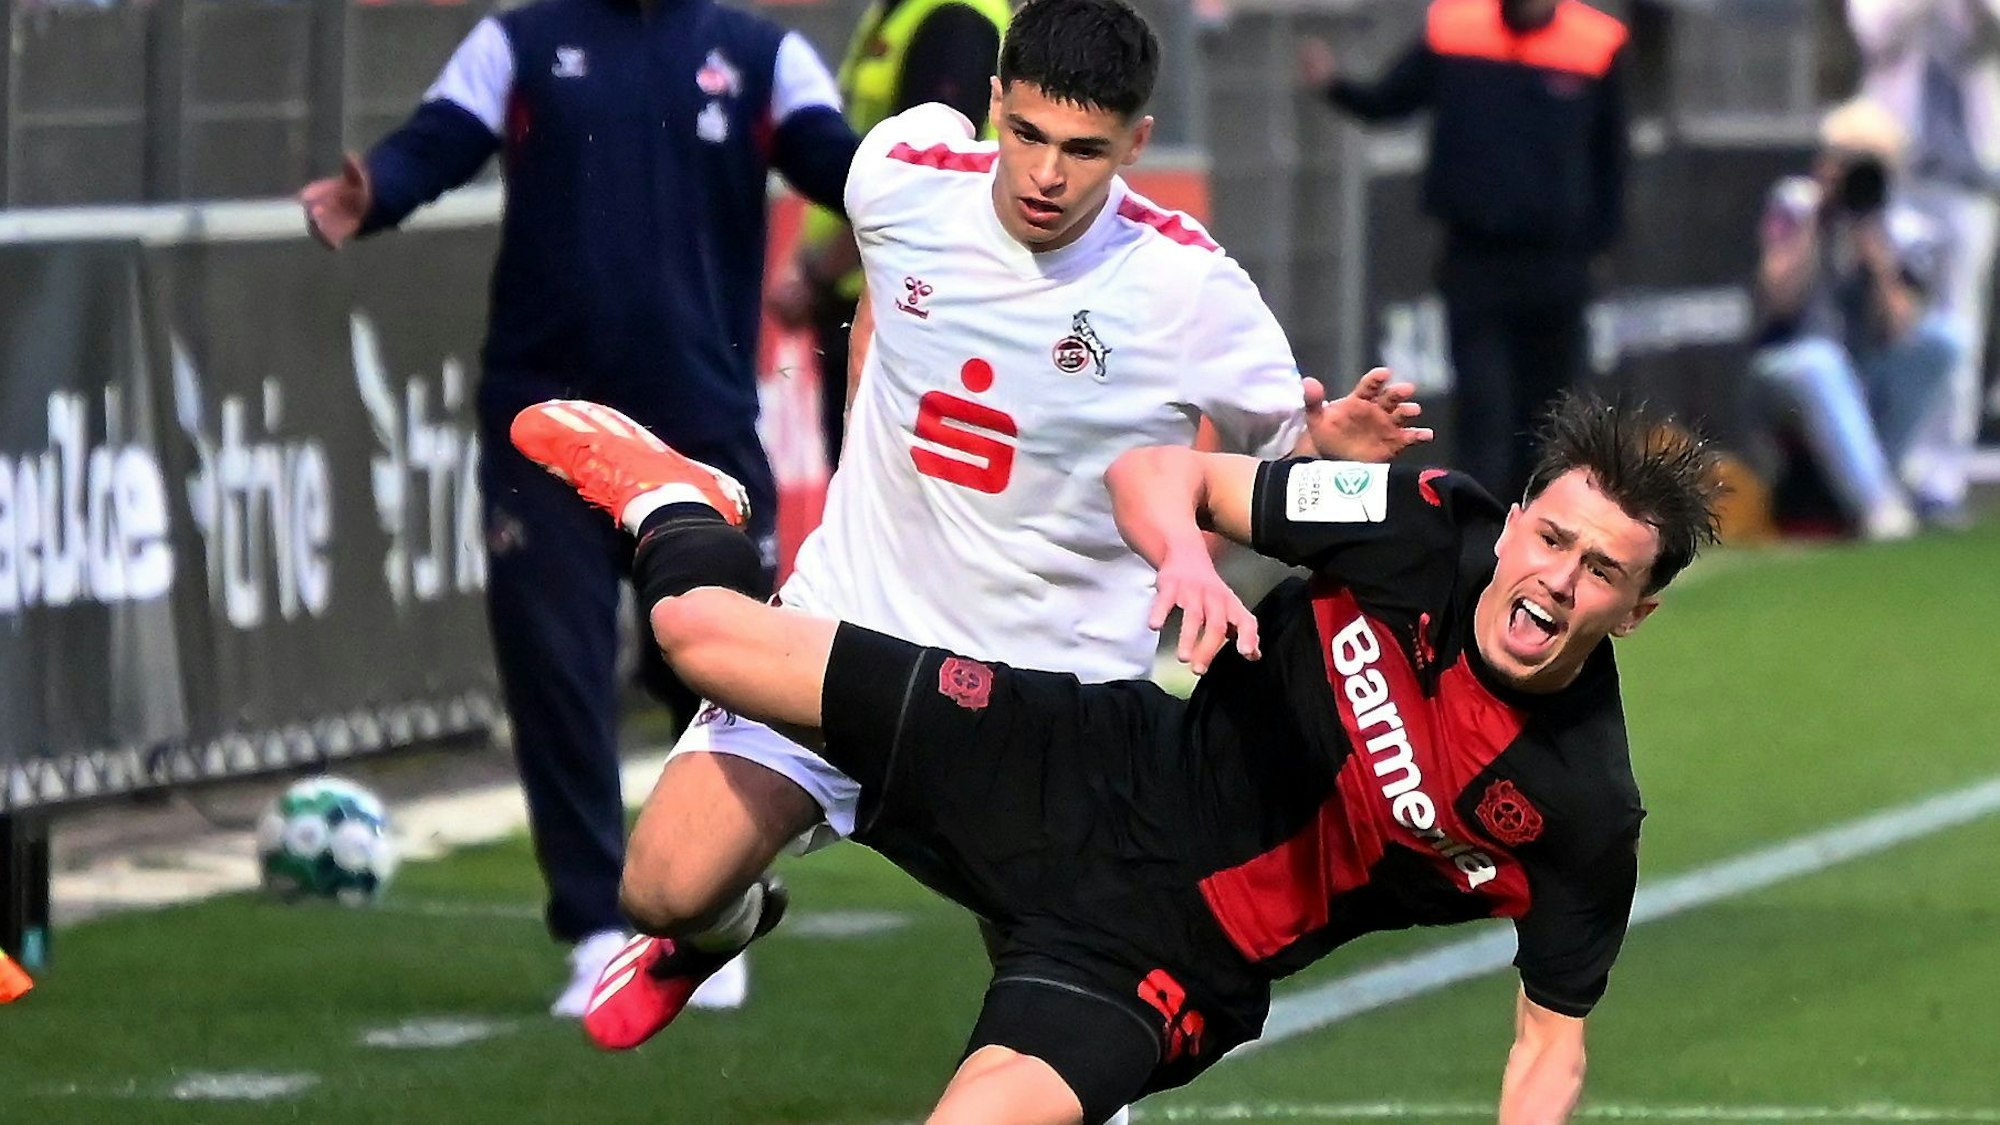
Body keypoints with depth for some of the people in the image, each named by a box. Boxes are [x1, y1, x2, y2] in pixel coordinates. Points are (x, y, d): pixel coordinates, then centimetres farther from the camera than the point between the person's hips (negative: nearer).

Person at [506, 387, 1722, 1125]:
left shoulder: (1585, 814, -19)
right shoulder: (1431, 527, -15)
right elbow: (1159, 473, -5)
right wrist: (1185, 550, -28)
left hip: (1164, 947, -2)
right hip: (1102, 766, 3)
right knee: (703, 628, 5)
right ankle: (676, 501, 41)